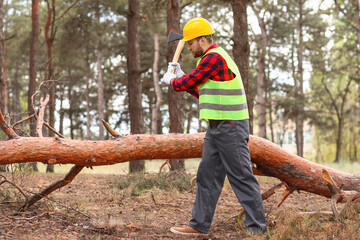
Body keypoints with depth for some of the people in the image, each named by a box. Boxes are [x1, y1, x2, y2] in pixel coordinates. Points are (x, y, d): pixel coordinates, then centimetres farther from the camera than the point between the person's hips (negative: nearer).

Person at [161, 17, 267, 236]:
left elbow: (188, 83, -9)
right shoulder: (214, 58, 19)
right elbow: (203, 92, 23)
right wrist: (180, 78, 17)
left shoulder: (214, 57, -14)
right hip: (217, 127, 10)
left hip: (231, 127, -10)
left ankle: (257, 227, 0)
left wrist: (171, 80, 11)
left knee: (241, 177, -6)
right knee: (207, 176, 11)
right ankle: (200, 224, 18)